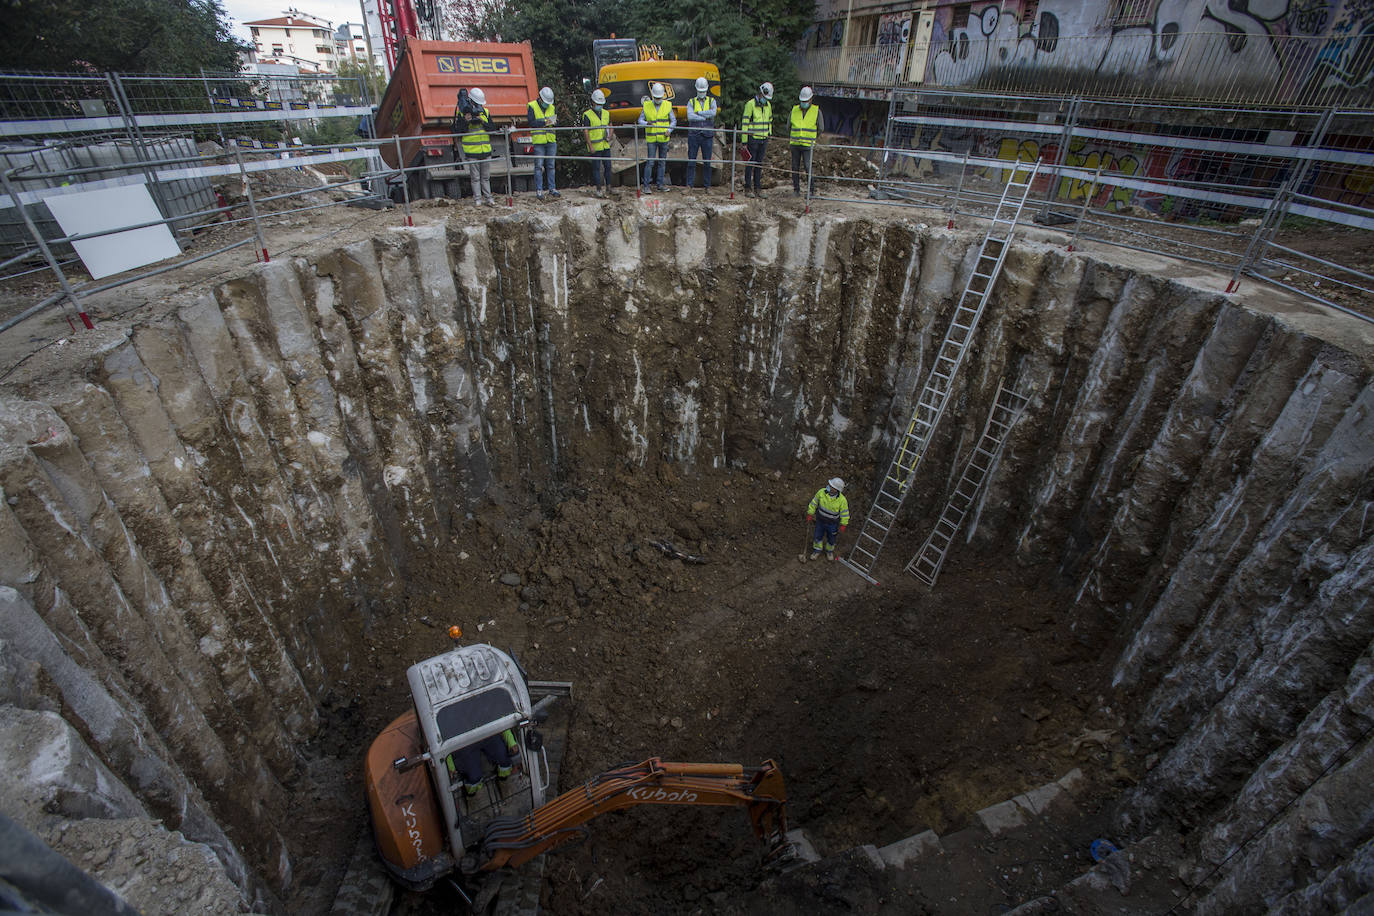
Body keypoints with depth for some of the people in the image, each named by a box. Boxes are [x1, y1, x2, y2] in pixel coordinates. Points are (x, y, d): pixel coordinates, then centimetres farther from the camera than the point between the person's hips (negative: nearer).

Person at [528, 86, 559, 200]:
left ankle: (552, 189, 15)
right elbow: (531, 123, -11)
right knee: (539, 166, -3)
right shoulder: (532, 106, -2)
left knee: (550, 165, 9)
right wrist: (544, 123, -22)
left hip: (551, 141, 4)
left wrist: (554, 122, -11)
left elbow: (556, 122, 12)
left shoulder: (552, 107, 13)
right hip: (538, 141, -4)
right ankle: (539, 190, 1)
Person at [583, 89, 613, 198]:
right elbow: (585, 132, -8)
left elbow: (610, 126, 19)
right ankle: (598, 189, 7)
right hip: (595, 147, -5)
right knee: (596, 167, 0)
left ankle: (608, 187, 13)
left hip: (606, 145, 5)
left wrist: (609, 137, 0)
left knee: (608, 166, 5)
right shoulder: (587, 115, -6)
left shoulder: (606, 113, 10)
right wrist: (590, 146, -14)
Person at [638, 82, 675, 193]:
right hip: (651, 139, -2)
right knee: (650, 162, -6)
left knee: (662, 162, 7)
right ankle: (646, 185, -1)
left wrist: (669, 130, -14)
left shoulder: (667, 105, 2)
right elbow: (640, 119, 4)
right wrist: (647, 124, -18)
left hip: (663, 138, 2)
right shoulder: (647, 106, 0)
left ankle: (661, 184, 16)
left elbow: (673, 120, 5)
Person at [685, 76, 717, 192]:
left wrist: (698, 113, -11)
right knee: (691, 161, 0)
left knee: (707, 162, 3)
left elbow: (713, 112, -13)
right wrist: (705, 117, -12)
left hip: (707, 135, 0)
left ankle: (707, 185, 10)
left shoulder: (711, 101, 8)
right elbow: (690, 116, -11)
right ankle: (689, 185, 5)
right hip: (693, 135, 0)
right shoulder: (691, 102, 6)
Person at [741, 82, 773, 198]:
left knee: (760, 164, 7)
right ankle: (747, 188, 3)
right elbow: (745, 123, -10)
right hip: (753, 139, -6)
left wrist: (769, 138, 18)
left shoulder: (768, 105, 11)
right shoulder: (750, 104, -8)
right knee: (750, 163, -3)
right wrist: (744, 142, -13)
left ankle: (758, 188, 10)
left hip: (763, 139, 6)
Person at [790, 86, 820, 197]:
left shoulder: (816, 111, -1)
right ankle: (796, 189, 12)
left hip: (808, 145, -3)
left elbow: (820, 129, 8)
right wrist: (795, 137, 17)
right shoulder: (794, 110, 5)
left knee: (807, 167, -10)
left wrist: (810, 138, 14)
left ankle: (811, 189, 0)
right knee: (795, 167, 3)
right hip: (795, 145, 3)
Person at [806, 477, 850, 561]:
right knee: (818, 536, 22)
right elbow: (814, 503, -9)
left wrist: (843, 525, -6)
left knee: (831, 538, 22)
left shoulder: (842, 500, -30)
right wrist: (810, 514, -2)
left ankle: (829, 550, 53)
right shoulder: (822, 492, -25)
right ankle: (817, 550, 49)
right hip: (820, 521, 2)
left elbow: (844, 513, -14)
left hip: (832, 524, -2)